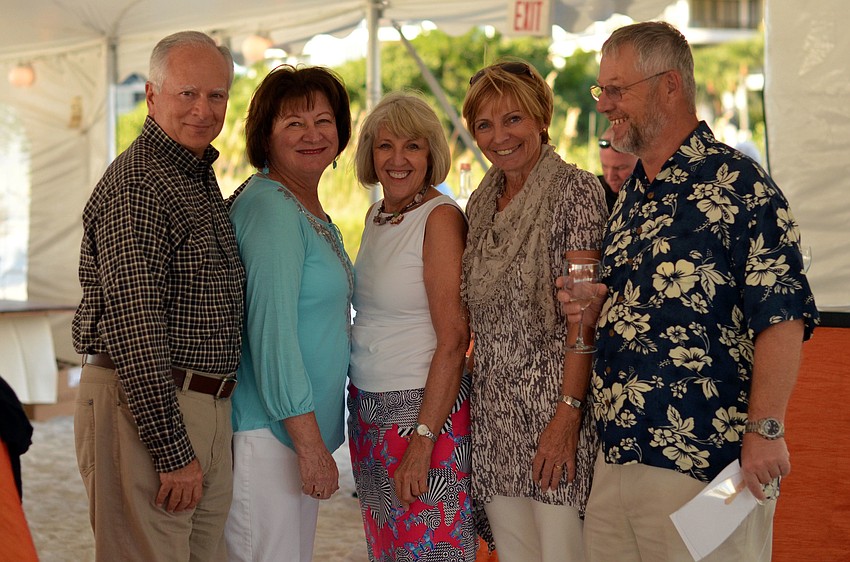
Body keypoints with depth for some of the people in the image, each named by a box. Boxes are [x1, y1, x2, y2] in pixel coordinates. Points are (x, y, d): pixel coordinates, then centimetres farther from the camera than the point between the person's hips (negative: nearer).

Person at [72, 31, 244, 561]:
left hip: (206, 410, 10)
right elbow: (135, 328, -21)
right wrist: (174, 451, -20)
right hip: (143, 410, -10)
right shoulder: (137, 184, -15)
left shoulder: (202, 180, 16)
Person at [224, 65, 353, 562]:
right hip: (264, 431, -9)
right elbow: (271, 332, -20)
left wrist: (318, 438, 16)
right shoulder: (268, 208, -15)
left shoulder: (313, 212, 14)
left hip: (301, 426, 9)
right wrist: (310, 444, -21)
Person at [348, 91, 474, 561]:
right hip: (367, 407, 8)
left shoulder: (441, 218, -13)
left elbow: (453, 340, -17)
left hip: (424, 408, -8)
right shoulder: (377, 214, 10)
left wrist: (423, 439, -21)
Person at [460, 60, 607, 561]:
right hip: (494, 407, 7)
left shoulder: (576, 190, -8)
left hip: (555, 401, -7)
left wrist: (568, 414, -19)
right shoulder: (481, 203, 13)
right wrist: (471, 396, 10)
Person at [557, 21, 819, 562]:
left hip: (702, 463, -8)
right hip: (616, 456, 8)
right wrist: (595, 306, 5)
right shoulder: (634, 192, 16)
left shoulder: (736, 182, -10)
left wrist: (764, 430, -21)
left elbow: (782, 314, -16)